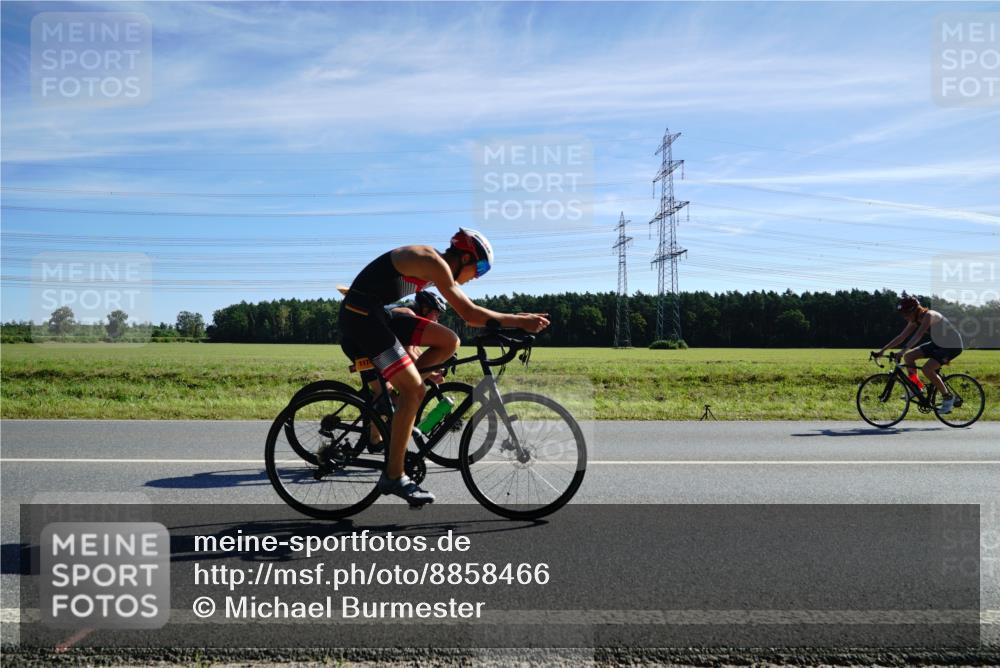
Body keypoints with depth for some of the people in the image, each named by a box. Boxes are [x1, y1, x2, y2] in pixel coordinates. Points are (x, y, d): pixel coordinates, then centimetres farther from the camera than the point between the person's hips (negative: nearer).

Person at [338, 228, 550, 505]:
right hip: (361, 316, -9)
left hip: (377, 315, 9)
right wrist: (519, 321, -15)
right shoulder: (434, 262, -16)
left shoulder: (436, 265, 15)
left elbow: (465, 312, 20)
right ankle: (393, 477, -8)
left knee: (450, 342, 3)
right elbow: (469, 313, -19)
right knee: (414, 390, -15)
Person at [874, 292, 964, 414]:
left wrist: (903, 350, -51)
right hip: (937, 344, 9)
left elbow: (919, 335, -40)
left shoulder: (928, 315, -27)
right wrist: (883, 350, -8)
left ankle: (948, 398, -6)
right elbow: (902, 337, -2)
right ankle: (916, 386, 12)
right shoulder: (915, 320, -2)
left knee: (927, 369, -24)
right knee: (908, 356, -2)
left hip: (953, 346, -9)